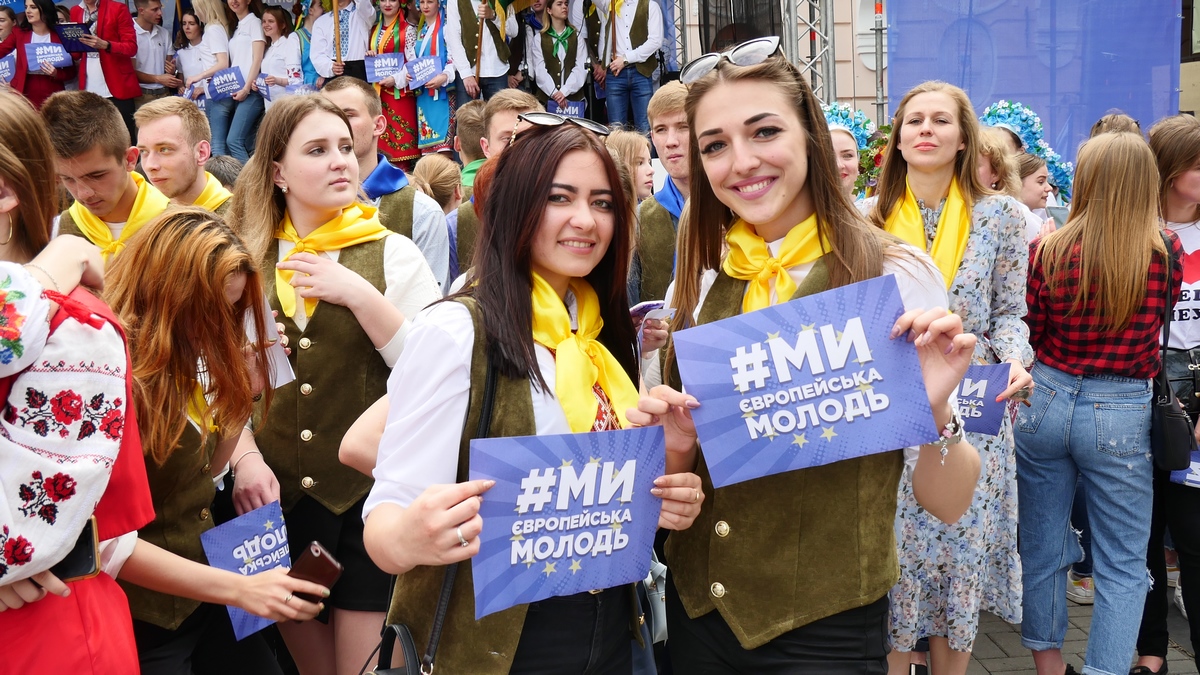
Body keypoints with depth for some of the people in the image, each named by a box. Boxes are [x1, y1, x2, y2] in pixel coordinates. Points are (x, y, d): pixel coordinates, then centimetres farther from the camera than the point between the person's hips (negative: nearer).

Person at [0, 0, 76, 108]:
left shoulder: (60, 35, 2)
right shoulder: (19, 32, 7)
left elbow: (71, 72, 4)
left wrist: (56, 74, -14)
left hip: (52, 96, -1)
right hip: (25, 95, 1)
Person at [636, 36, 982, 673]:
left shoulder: (893, 275, -12)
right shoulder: (696, 280, -1)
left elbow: (947, 505, -11)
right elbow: (669, 482, 8)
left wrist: (934, 410, -29)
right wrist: (673, 446, -13)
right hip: (697, 616, 4)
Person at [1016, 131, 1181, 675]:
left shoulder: (1048, 250, -10)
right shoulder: (1167, 252, -10)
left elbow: (1027, 334, 0)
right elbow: (1161, 317, 9)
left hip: (1044, 401, 2)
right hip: (1121, 415, -2)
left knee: (1042, 547, 18)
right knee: (1122, 566, 11)